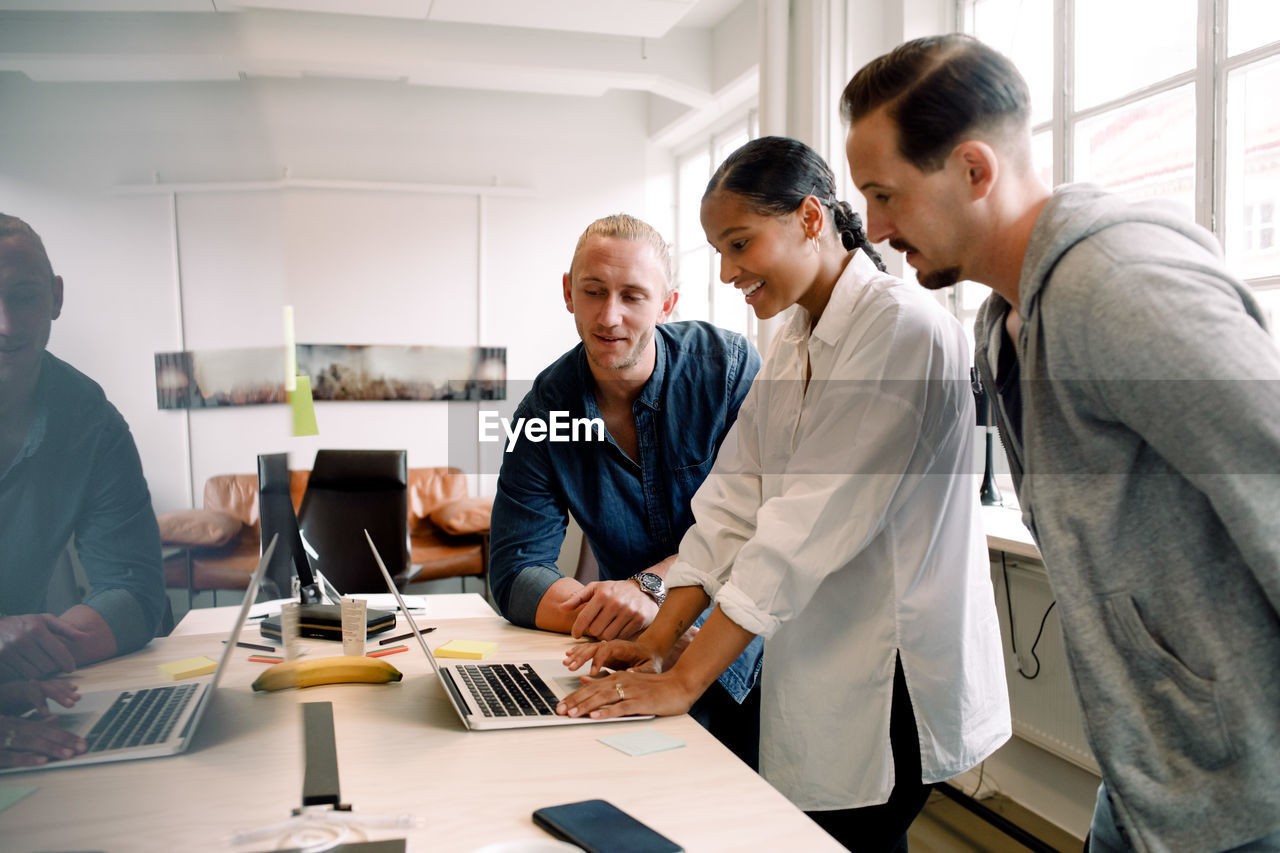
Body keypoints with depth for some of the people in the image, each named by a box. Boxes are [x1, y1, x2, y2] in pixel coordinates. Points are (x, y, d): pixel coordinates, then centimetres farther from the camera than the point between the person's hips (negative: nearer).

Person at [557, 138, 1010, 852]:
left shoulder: (902, 326, -17)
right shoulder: (796, 343, 11)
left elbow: (811, 522, -23)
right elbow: (735, 497, 6)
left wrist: (684, 681, -22)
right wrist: (659, 641, -3)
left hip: (891, 680, -7)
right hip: (814, 664, 8)